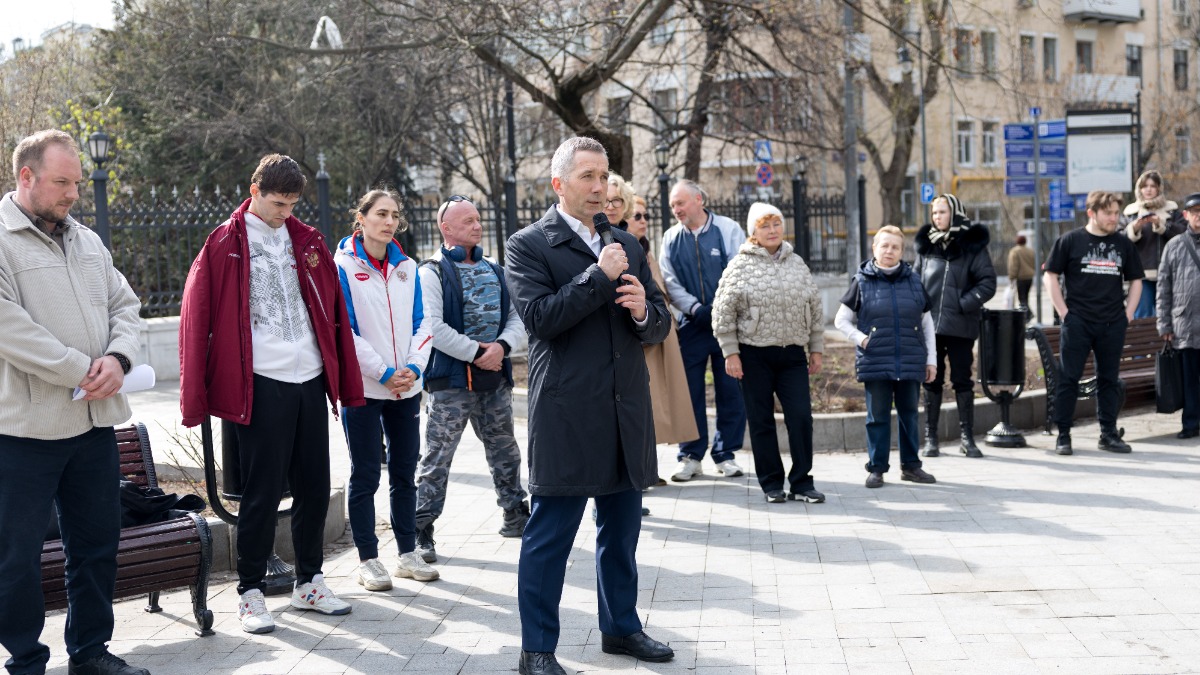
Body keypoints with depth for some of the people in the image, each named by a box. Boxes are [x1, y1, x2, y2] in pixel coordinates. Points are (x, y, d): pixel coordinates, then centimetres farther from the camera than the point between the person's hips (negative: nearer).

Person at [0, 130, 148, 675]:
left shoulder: (87, 241, 14)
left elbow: (124, 304, 14)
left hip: (95, 420, 7)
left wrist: (118, 358, -7)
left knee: (98, 542, 15)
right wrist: (83, 372, -16)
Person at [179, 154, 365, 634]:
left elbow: (335, 312, 14)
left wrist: (347, 381, 11)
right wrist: (196, 399, -9)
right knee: (262, 493, 0)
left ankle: (309, 582, 24)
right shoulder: (224, 244, -3)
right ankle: (251, 591, 13)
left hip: (310, 381, 5)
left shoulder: (308, 242, 12)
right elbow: (197, 319, -5)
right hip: (260, 384, -5)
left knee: (314, 487, 10)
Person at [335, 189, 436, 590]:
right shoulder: (343, 266, -6)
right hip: (363, 388, -5)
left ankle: (407, 553, 21)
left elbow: (420, 323, 9)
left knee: (405, 471, 11)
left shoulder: (406, 267, 10)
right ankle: (368, 560, 10)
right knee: (365, 475, 1)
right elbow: (344, 330, -11)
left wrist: (414, 367, -8)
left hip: (406, 387, 5)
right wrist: (384, 373, -15)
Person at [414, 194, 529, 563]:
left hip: (495, 376, 6)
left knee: (504, 450, 16)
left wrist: (502, 346, -10)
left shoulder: (494, 271, 15)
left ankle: (515, 513, 29)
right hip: (451, 379, -6)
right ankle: (421, 529, 2)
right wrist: (476, 352, -16)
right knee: (438, 456, -4)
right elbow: (432, 326, -16)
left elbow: (517, 318, 10)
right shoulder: (433, 272, -5)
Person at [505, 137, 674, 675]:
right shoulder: (528, 245, -3)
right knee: (549, 536, 0)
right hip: (566, 414, -6)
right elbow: (540, 316, -17)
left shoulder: (626, 244, 15)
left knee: (621, 531, 16)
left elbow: (659, 325, 14)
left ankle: (620, 627, 31)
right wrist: (600, 275, -14)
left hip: (627, 411, 6)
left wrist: (644, 311, -8)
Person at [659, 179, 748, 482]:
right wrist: (697, 309, -11)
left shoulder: (728, 230, -1)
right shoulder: (671, 238, 6)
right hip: (690, 326, 2)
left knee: (730, 390, 3)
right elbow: (670, 283, 2)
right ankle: (691, 456, 13)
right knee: (690, 391, 4)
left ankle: (726, 453, 14)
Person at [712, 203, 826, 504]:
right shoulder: (741, 265, -3)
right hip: (754, 354, -3)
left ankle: (801, 483, 6)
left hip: (792, 354, 3)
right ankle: (771, 483, 14)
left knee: (801, 417, -3)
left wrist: (816, 348, 13)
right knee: (762, 420, 4)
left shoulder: (797, 263, 10)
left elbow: (815, 308, 15)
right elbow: (723, 312, -4)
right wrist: (730, 353, -8)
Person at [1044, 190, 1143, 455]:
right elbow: (1050, 276, 1)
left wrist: (1128, 312, 8)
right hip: (1077, 323, -4)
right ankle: (1063, 435, 3)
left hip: (1113, 324, 4)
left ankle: (1109, 434, 17)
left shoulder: (1123, 244, 10)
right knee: (1068, 378, -3)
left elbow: (1136, 280, 19)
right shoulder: (1070, 240, -1)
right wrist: (1064, 312, -5)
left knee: (1109, 379, 9)